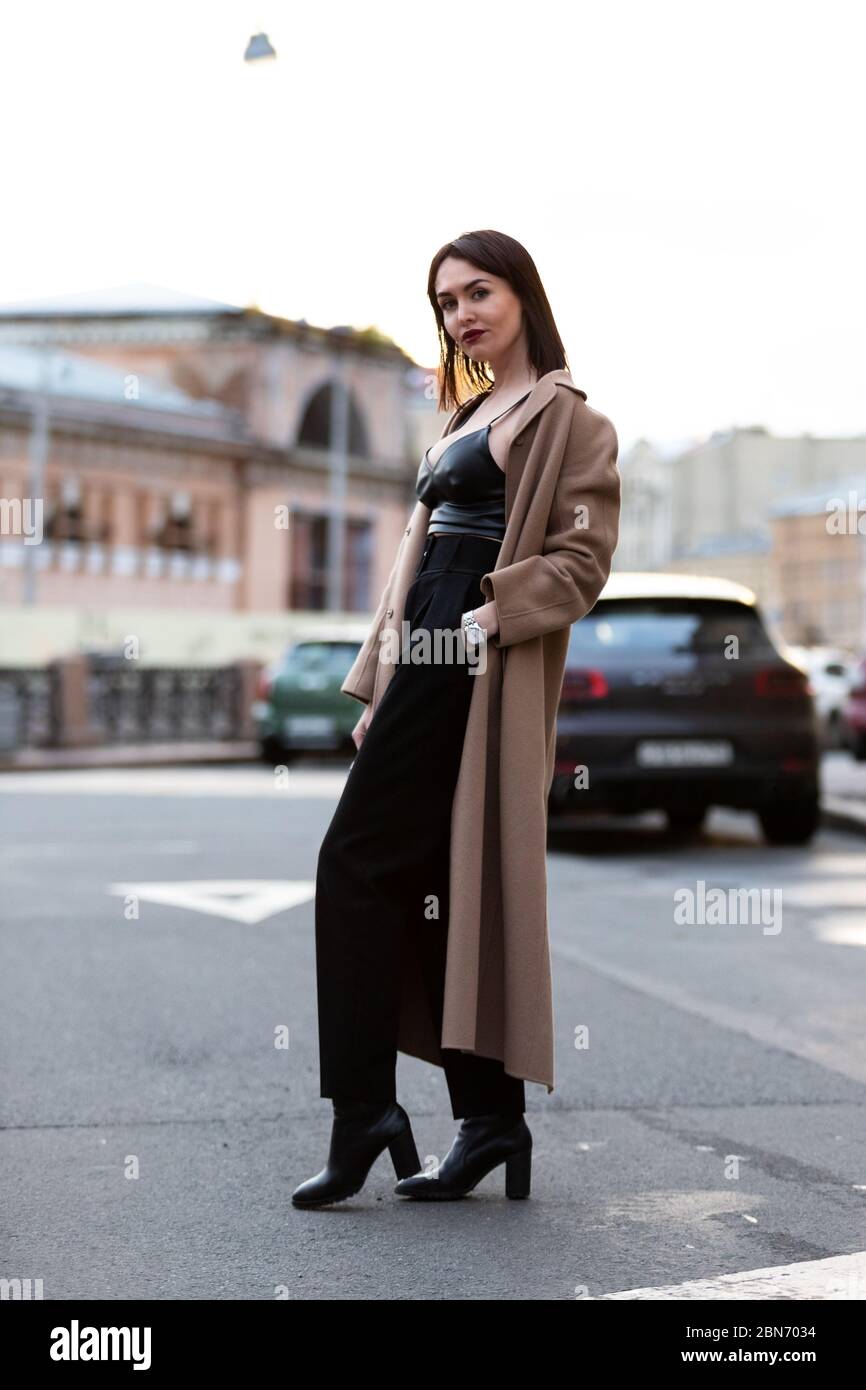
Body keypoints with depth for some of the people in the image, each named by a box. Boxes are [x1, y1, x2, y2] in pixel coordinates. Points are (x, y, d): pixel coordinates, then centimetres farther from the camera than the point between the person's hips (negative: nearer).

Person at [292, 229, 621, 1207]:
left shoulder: (567, 418, -2)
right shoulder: (464, 421, 22)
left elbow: (583, 561, -10)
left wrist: (493, 615, -23)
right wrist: (378, 686, 16)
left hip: (477, 669, -8)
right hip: (429, 663, 8)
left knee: (355, 863, -11)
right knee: (440, 885, 7)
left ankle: (363, 1109, -5)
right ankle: (490, 1118, 12)